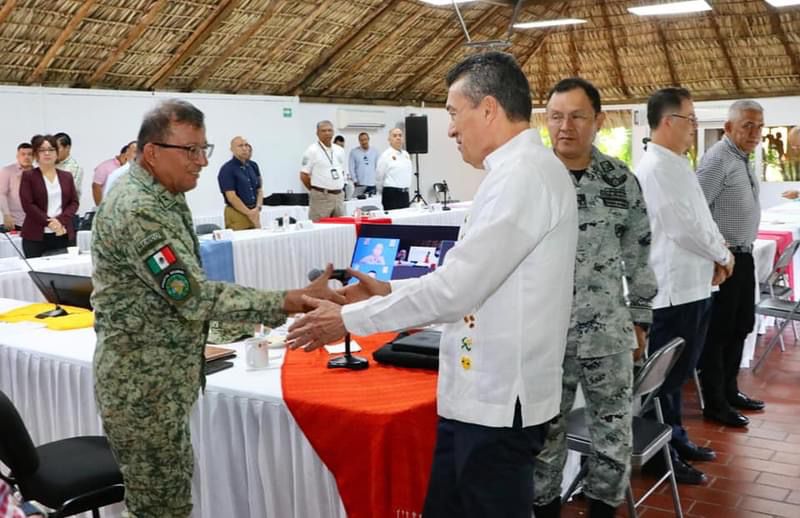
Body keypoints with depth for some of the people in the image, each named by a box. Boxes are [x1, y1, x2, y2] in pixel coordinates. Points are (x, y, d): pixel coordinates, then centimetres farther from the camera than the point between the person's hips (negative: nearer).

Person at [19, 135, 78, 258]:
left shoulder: (66, 176, 13)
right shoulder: (28, 176, 2)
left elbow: (74, 202, 7)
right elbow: (28, 204, -7)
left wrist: (61, 221, -11)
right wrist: (49, 222, -16)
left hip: (63, 235, 3)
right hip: (36, 236, -3)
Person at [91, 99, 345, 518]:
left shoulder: (160, 196, 9)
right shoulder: (138, 211, -23)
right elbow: (195, 297, -28)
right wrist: (293, 302, -29)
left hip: (160, 376, 10)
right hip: (142, 385, -10)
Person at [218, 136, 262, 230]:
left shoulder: (253, 166, 12)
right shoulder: (227, 169, -8)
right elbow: (231, 197, -14)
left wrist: (257, 208, -5)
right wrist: (249, 213, -13)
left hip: (254, 213, 6)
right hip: (237, 214, -6)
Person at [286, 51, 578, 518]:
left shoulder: (524, 175, -20)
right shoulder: (518, 172, 12)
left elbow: (457, 287, -23)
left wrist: (350, 319, -14)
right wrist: (392, 290, 11)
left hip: (499, 400, -9)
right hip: (480, 392, 9)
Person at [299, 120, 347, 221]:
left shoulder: (339, 151, 13)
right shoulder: (312, 151, -5)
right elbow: (304, 175, -6)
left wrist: (337, 188, 14)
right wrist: (316, 190, 1)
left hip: (339, 196, 6)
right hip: (321, 197, -6)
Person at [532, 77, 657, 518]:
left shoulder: (622, 181, 1)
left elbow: (638, 256, 9)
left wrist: (639, 317, 10)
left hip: (607, 333, 2)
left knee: (614, 438, 11)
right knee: (542, 437, 11)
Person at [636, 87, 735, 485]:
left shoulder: (678, 165, 14)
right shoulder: (656, 167, -18)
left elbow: (700, 217, 17)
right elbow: (683, 227, -22)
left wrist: (716, 257, 1)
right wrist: (722, 256, -8)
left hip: (693, 284, 10)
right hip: (672, 288, -10)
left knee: (679, 372, 19)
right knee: (665, 375, 2)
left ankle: (676, 439, 33)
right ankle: (662, 455, 14)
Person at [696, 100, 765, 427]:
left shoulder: (743, 159, 14)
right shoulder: (717, 159, -15)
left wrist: (744, 250, 14)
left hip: (743, 256, 10)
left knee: (740, 327, 17)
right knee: (718, 331, -1)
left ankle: (729, 390, 30)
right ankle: (715, 404, 8)